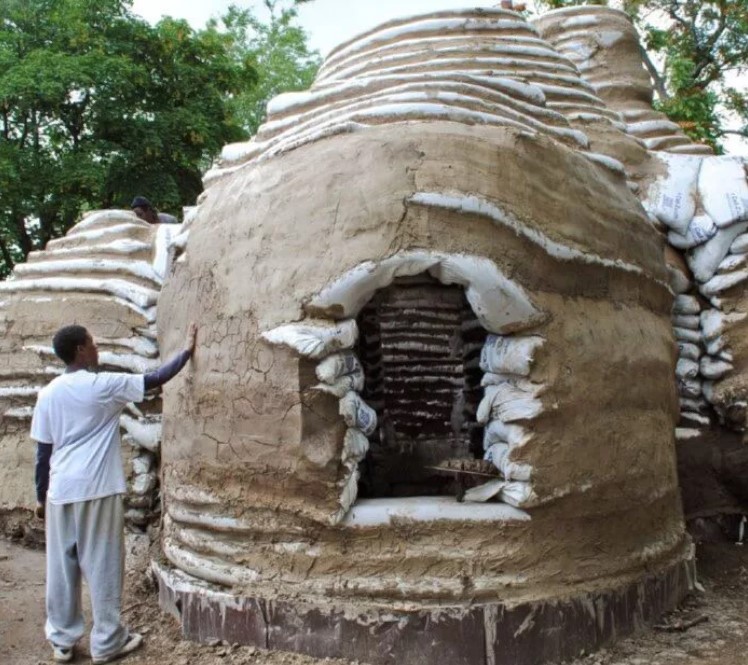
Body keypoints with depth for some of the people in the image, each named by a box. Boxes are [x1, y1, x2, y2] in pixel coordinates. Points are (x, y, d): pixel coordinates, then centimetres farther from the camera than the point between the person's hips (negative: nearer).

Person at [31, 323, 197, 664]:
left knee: (61, 566, 13)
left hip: (61, 491, 5)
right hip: (98, 489, -5)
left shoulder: (48, 393, 4)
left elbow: (43, 451, 7)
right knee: (102, 565, 4)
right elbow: (156, 379, -1)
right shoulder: (106, 385, -8)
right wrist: (186, 351, 12)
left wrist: (41, 496, 16)